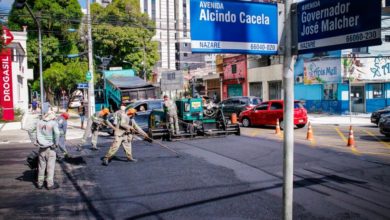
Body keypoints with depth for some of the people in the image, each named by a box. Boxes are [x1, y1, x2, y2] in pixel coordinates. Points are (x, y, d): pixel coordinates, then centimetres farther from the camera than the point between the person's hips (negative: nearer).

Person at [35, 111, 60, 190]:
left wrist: (37, 141, 14)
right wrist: (56, 143, -13)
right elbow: (57, 133, -24)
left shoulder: (39, 122, 4)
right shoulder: (53, 123, -12)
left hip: (41, 147, 4)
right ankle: (50, 184, 8)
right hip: (50, 147, -4)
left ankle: (40, 183, 22)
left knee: (41, 165, 15)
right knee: (50, 166, 5)